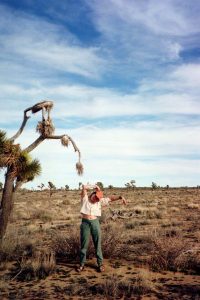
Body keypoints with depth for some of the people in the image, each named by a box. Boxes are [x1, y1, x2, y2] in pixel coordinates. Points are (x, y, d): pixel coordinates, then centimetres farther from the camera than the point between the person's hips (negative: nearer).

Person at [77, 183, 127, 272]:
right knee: (84, 245, 5)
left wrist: (120, 197, -8)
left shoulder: (100, 201, 8)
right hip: (85, 223, -1)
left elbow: (110, 198, 3)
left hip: (95, 223, 2)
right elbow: (84, 187, -9)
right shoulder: (85, 198, 2)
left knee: (97, 244, 5)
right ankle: (81, 264, 18)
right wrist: (95, 186, -5)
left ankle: (100, 264, 15)